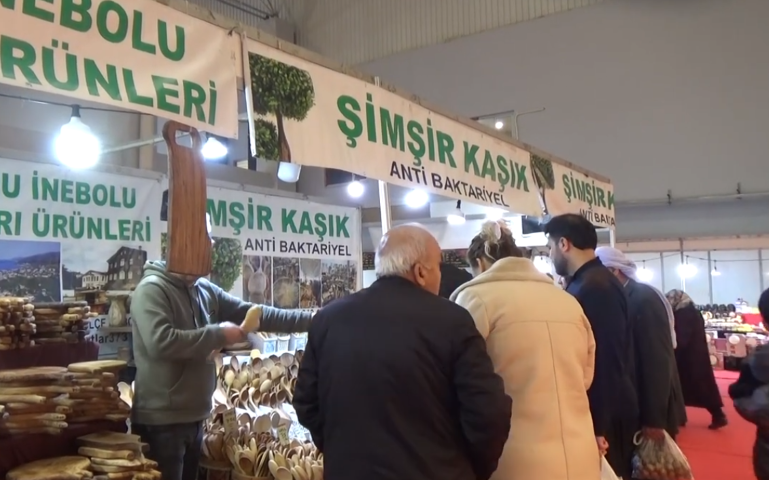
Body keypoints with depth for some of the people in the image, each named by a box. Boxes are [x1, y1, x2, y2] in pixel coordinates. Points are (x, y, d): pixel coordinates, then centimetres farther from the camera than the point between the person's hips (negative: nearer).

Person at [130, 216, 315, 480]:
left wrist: (313, 319, 3)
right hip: (162, 420, -8)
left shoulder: (206, 290, 9)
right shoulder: (152, 289, -15)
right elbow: (160, 342, -29)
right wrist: (218, 335, -20)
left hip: (194, 416, 8)